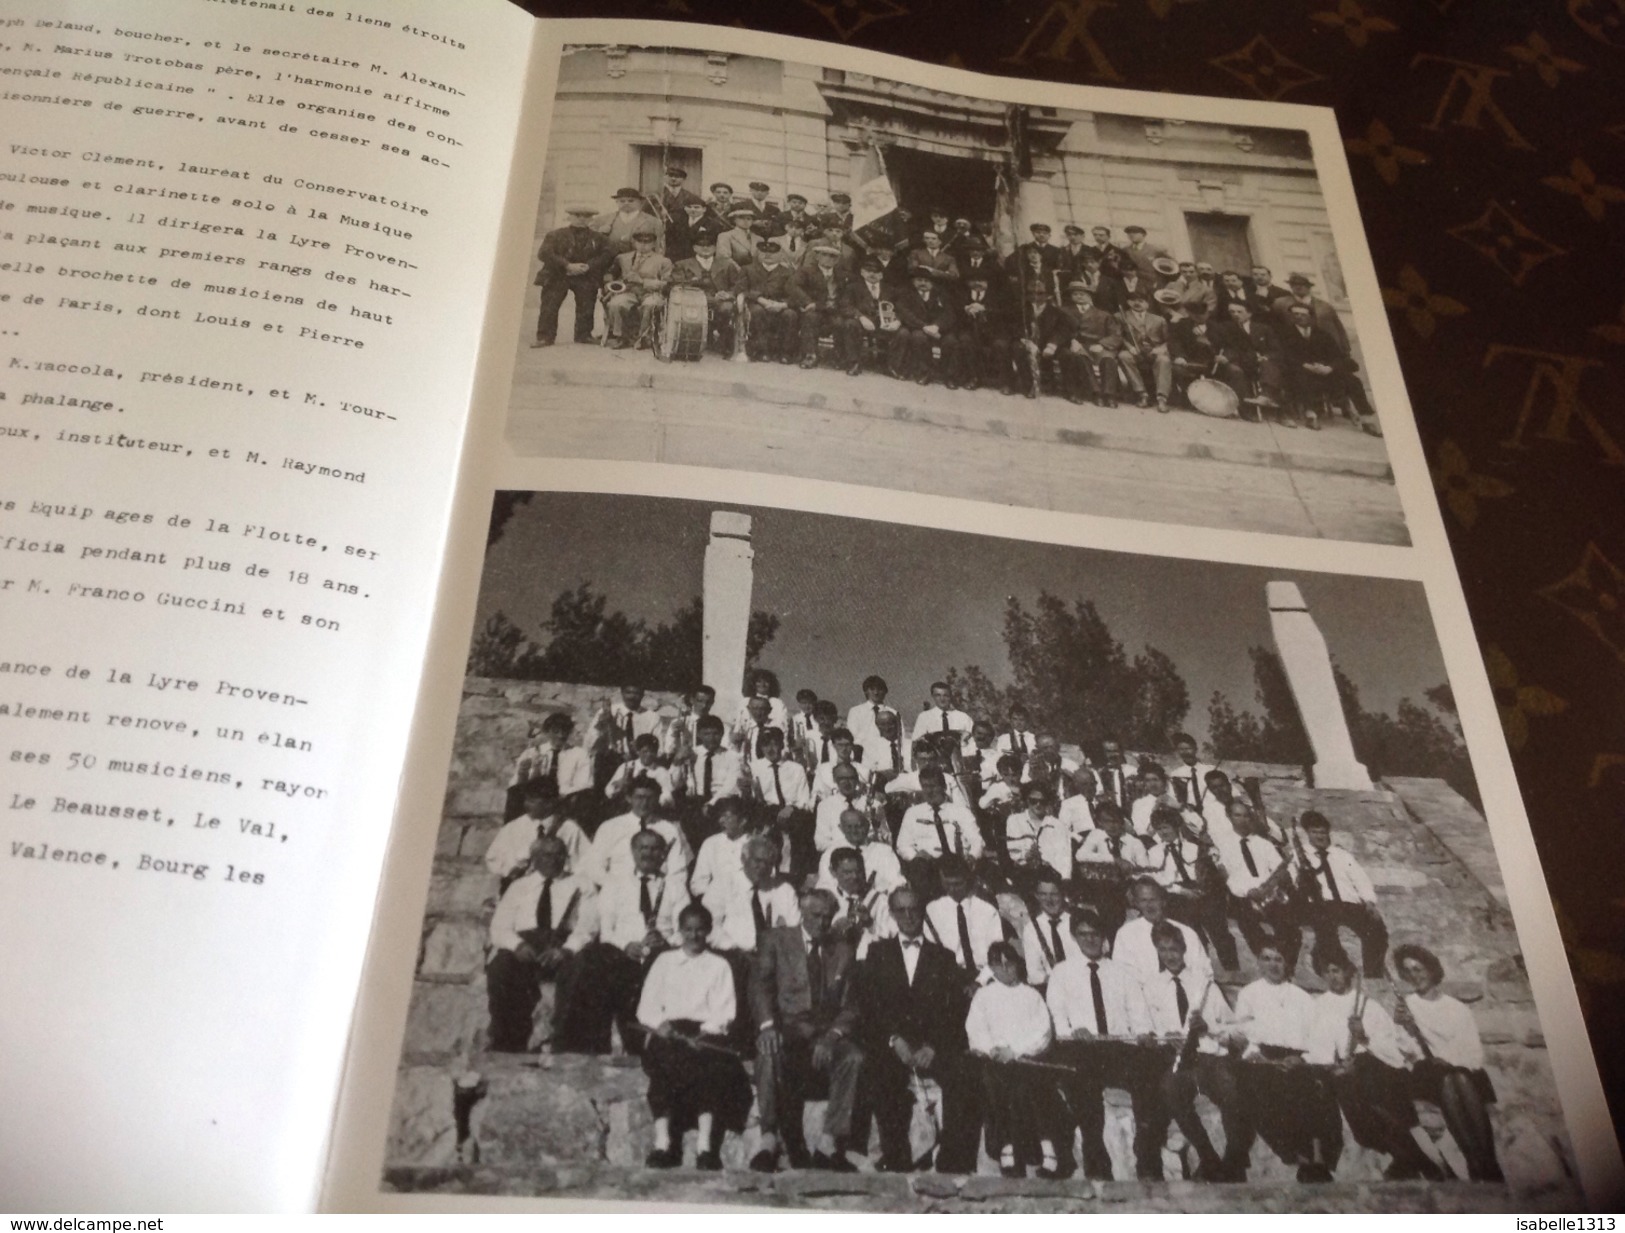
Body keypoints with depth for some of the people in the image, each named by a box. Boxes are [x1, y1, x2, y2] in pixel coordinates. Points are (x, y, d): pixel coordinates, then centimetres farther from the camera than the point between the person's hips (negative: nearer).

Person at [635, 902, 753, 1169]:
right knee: (664, 1060, -34)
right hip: (667, 1034, 0)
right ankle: (662, 1143, -38)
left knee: (710, 1064, -34)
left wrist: (705, 1032, -13)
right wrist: (661, 1024, -9)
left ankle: (706, 1146, -40)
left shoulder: (719, 965, 18)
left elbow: (725, 1012, 6)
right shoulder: (664, 961, 21)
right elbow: (646, 1007, 13)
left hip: (706, 1035, 0)